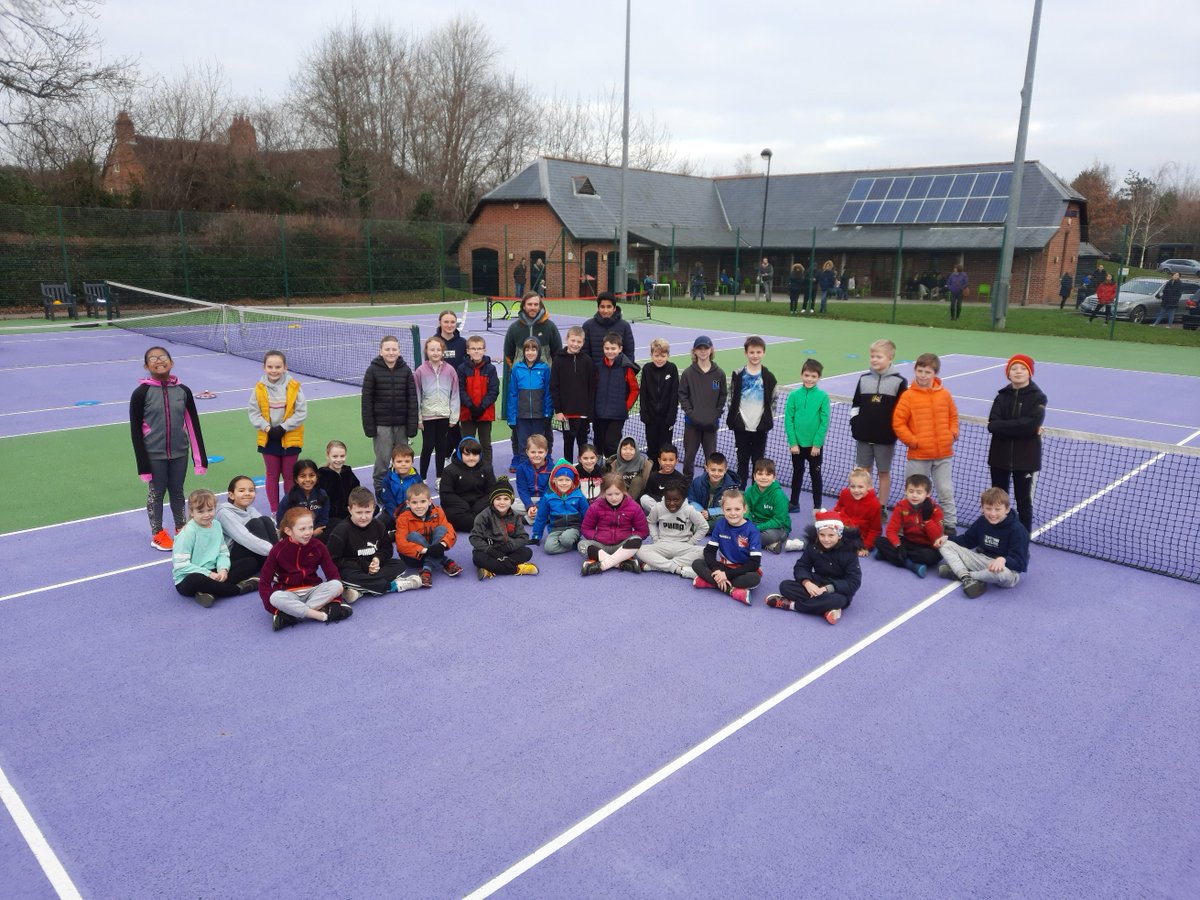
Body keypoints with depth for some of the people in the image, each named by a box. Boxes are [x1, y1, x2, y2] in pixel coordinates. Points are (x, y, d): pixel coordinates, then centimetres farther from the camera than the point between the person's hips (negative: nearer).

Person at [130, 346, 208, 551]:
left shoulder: (183, 390, -2)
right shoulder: (141, 393, -10)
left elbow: (193, 425, 2)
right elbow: (135, 430, -7)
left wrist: (200, 458, 1)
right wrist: (143, 463, -9)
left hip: (179, 453, 2)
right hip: (154, 455, -2)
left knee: (177, 491, 15)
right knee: (156, 493, 10)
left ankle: (181, 529, 31)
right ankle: (157, 535, 26)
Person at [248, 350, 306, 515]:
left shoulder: (294, 387, -11)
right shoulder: (259, 388, -6)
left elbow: (301, 412, -10)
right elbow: (253, 412, -1)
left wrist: (283, 428, -16)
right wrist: (268, 428, -14)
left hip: (290, 438, -2)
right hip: (268, 439, 2)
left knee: (289, 476, 10)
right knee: (272, 475, 12)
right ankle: (274, 511, 21)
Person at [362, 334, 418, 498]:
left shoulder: (406, 370, 2)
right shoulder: (373, 370, -2)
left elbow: (412, 399, 2)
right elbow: (367, 399, -3)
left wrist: (412, 426, -3)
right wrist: (369, 426, -7)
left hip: (401, 423, 2)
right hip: (381, 424, -2)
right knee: (383, 459, 0)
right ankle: (379, 489, 15)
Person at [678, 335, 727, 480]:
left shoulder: (719, 373, 0)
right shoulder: (688, 373, -3)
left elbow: (723, 395, 5)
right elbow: (682, 395, -1)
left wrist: (716, 413, -4)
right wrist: (690, 412, -11)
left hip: (711, 423, 1)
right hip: (692, 422, 0)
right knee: (689, 455, 8)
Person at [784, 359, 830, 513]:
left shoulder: (823, 396, -7)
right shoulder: (794, 395, -4)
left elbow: (824, 422, -7)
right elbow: (788, 420, -4)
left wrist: (817, 444, -11)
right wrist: (793, 443, -9)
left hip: (815, 445, -1)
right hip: (797, 444, 1)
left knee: (815, 474, 10)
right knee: (797, 472, 15)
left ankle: (817, 506, 21)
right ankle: (794, 503, 27)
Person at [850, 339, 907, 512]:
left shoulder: (899, 381, -5)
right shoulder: (864, 379, 4)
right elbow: (855, 404, 11)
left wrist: (896, 430, -8)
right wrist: (855, 423, 3)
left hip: (886, 437, -3)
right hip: (864, 435, 3)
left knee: (884, 472, 8)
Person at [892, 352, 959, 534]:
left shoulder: (944, 394, 3)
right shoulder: (908, 396, -6)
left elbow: (953, 416, 17)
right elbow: (898, 423, -7)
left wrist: (953, 433, 3)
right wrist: (912, 440, -11)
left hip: (943, 453, 2)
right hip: (918, 454, -2)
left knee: (946, 491, 8)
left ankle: (950, 524, 19)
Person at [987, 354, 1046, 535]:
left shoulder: (1038, 397, -6)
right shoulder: (1002, 396, 3)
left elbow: (1032, 424, -22)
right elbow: (992, 425, -11)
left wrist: (1004, 425, -19)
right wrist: (1021, 427, -20)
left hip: (1026, 459, -3)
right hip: (1000, 456, 3)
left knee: (1024, 503, 7)